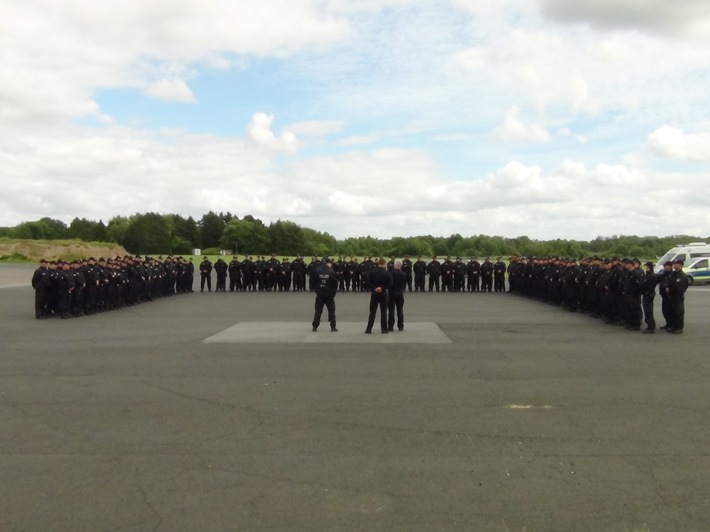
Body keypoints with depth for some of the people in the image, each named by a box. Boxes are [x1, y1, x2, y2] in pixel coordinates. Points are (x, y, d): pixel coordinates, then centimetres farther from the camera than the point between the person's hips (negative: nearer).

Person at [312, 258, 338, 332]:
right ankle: (333, 327, 5)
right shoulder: (331, 272, -12)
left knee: (318, 310, 10)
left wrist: (316, 290, 12)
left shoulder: (317, 271, -6)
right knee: (331, 310, 8)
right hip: (329, 294, -2)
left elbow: (313, 281, 0)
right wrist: (334, 292, 11)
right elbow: (335, 283, -5)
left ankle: (315, 327, 9)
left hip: (319, 294, 2)